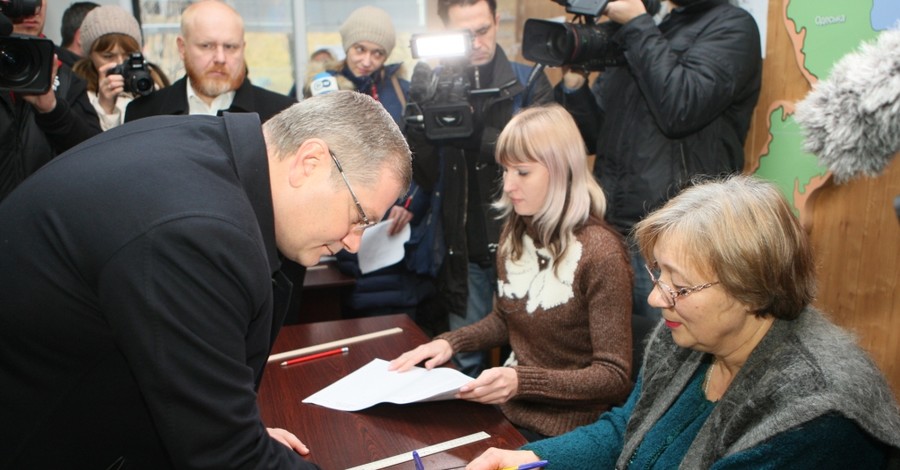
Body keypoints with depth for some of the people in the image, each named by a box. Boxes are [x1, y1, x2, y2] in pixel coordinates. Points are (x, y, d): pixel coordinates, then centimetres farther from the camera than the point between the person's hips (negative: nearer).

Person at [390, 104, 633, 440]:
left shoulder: (600, 253, -19)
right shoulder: (514, 232, 3)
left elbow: (616, 378, -17)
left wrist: (522, 381, -29)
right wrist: (449, 342, -1)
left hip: (560, 432, -6)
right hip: (507, 407, 6)